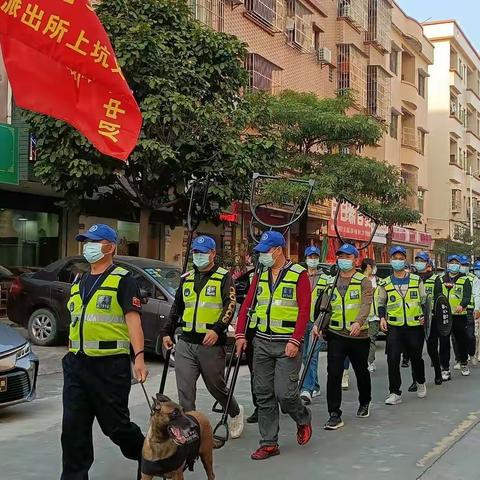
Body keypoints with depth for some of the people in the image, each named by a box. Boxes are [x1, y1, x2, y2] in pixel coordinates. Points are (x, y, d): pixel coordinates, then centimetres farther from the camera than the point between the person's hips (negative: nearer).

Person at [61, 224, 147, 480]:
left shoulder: (122, 280, -5)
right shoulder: (78, 282, 17)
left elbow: (133, 320, -14)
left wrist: (139, 357, -24)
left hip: (109, 365, -6)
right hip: (76, 365, 6)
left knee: (115, 424, 4)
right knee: (73, 428, 4)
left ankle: (146, 455, 29)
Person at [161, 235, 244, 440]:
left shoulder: (224, 277, -1)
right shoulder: (186, 279, 15)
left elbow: (230, 306, -12)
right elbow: (176, 307, 23)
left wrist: (217, 329, -26)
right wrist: (166, 332, 16)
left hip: (211, 344, -4)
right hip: (185, 344, 4)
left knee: (216, 386, 11)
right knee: (185, 390, -3)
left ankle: (235, 413, 38)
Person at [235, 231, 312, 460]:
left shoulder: (299, 274, -7)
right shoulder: (260, 275, 10)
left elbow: (304, 310, -12)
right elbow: (247, 305, 9)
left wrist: (295, 341, -18)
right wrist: (240, 335, 0)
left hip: (287, 344, -5)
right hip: (262, 342, 6)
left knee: (284, 393, -10)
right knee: (263, 394, 6)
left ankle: (303, 419, 22)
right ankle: (269, 443, 16)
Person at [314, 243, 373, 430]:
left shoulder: (363, 282, -3)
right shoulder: (332, 282, 9)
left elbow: (366, 305, -17)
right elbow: (325, 306, 5)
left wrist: (359, 322, -36)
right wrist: (318, 324, -13)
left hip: (359, 335, -2)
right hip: (336, 334, 2)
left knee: (361, 371, 15)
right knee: (333, 373, -8)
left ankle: (364, 403, 40)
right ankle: (334, 415, -4)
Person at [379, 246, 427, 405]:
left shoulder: (416, 280, 7)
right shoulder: (386, 283, 8)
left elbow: (424, 300, 12)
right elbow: (381, 303, 16)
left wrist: (424, 316, -4)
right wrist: (382, 317, -1)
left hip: (414, 326, 0)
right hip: (394, 327, 0)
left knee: (416, 357, 11)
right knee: (392, 359, -10)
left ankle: (420, 383, 39)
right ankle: (395, 393, -3)